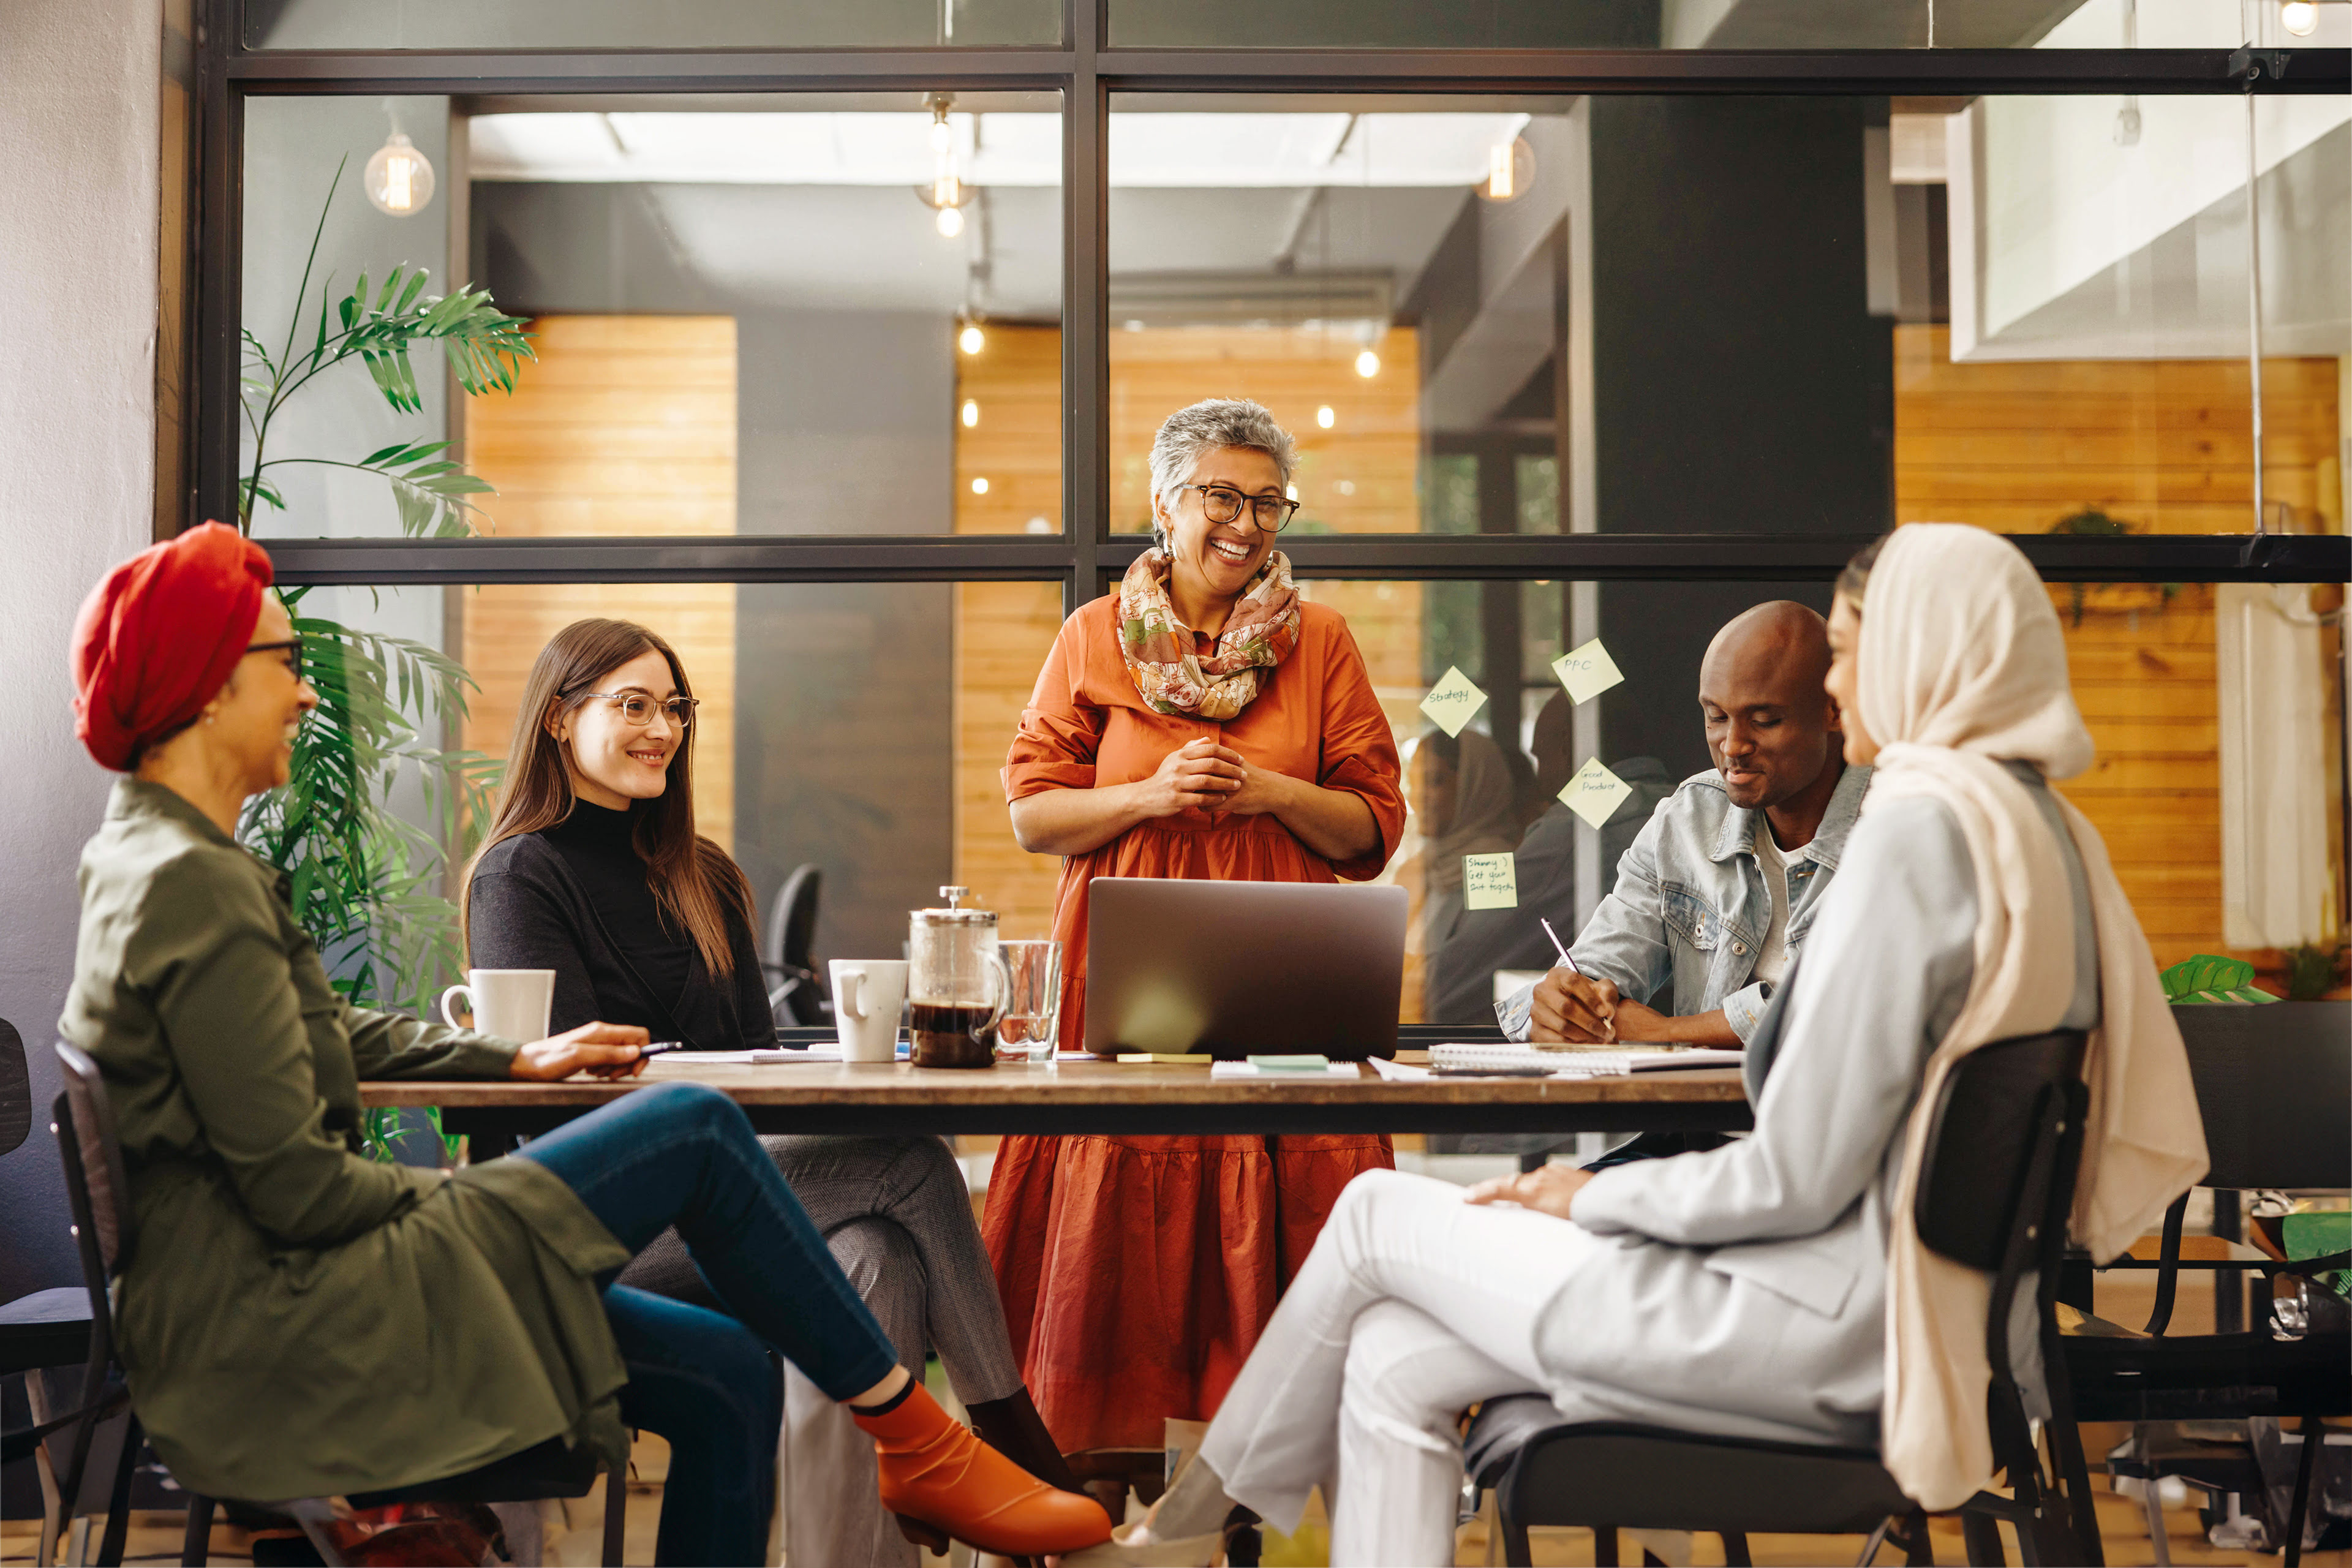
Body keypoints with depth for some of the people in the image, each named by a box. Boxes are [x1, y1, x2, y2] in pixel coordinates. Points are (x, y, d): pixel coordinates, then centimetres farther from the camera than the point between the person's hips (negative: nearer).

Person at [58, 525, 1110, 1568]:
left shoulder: (144, 858, 15)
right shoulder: (194, 886, -18)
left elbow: (333, 1035, 25)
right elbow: (297, 1187, -21)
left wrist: (518, 1061, 18)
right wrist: (460, 1199, -4)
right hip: (276, 1327, -10)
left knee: (727, 1378, 4)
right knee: (695, 1129, -9)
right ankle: (920, 1447, 2)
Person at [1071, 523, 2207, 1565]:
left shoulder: (1920, 829, -20)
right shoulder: (2051, 834, 10)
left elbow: (1795, 1177, -21)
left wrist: (1592, 1199, -5)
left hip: (1821, 1326, -9)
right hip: (1904, 1313, 9)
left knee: (1379, 1213, 5)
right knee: (1393, 1363, 9)